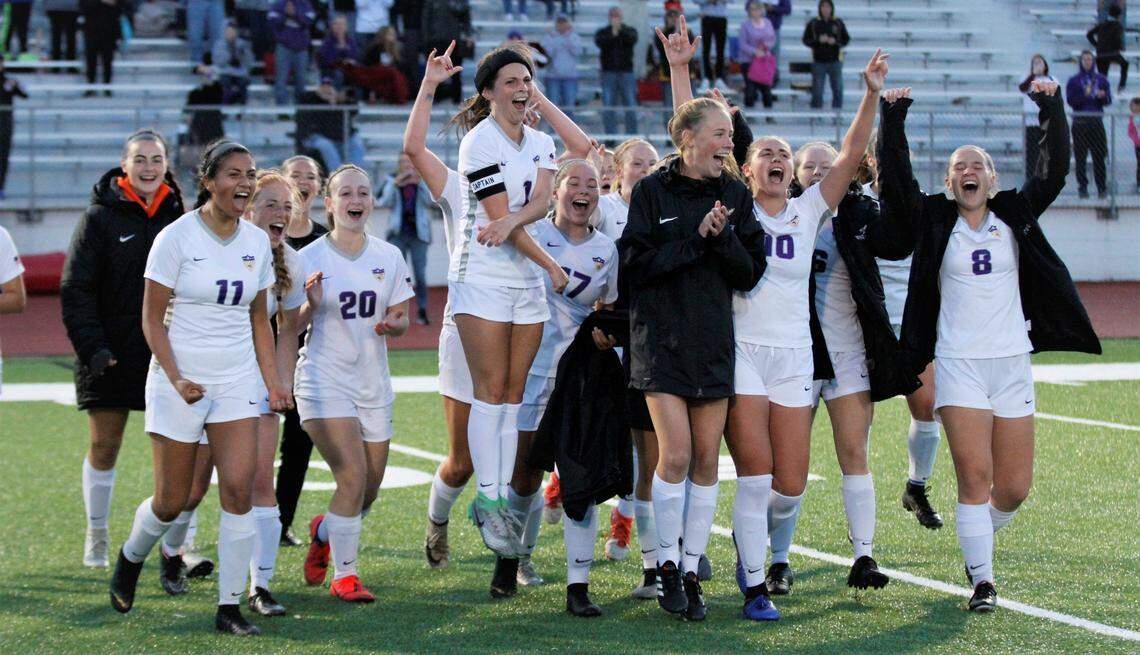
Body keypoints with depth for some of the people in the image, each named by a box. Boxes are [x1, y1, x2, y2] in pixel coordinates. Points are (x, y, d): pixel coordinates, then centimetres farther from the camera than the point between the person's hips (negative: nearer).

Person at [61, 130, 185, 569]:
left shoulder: (178, 216, 7)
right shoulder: (100, 217, -3)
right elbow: (74, 289, -5)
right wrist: (92, 347, -14)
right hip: (111, 355, -2)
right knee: (104, 446, 6)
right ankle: (96, 537, 22)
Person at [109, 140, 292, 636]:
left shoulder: (257, 241, 5)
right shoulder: (176, 237, -9)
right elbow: (152, 319, -7)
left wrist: (272, 381, 7)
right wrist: (176, 378, -17)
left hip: (237, 381, 4)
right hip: (179, 381, -3)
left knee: (238, 491, -10)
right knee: (172, 500, 4)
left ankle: (229, 607, -3)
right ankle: (131, 557, 36)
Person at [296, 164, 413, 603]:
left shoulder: (389, 257, 5)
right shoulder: (309, 259, -6)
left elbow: (401, 319, 9)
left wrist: (392, 324, -13)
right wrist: (311, 306, -23)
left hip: (373, 385, 4)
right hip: (324, 381, -4)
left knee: (368, 493, 9)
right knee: (353, 476, -19)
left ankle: (323, 532, 41)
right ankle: (344, 575, -5)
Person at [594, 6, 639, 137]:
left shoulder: (629, 31, 10)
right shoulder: (602, 32, 10)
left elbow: (632, 39, -12)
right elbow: (599, 42, -12)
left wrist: (620, 30, -27)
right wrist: (612, 34, -26)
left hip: (626, 73, 0)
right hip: (608, 72, 0)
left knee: (631, 106, -3)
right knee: (608, 107, -3)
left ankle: (632, 135, 1)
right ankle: (610, 136, -1)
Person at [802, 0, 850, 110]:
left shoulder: (838, 23, 4)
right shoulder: (813, 23, 1)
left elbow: (846, 39, 7)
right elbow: (806, 40, 2)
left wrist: (836, 41, -12)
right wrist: (818, 40, -15)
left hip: (835, 61, 1)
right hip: (818, 62, -1)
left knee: (838, 89, 3)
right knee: (817, 91, 1)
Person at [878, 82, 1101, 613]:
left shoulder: (1015, 216, 9)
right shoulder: (936, 221, 4)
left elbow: (1054, 169, 2)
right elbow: (895, 181, -5)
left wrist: (1050, 107, -2)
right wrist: (893, 118, -10)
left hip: (1012, 364, 2)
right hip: (958, 365, -2)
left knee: (1014, 487, 3)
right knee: (975, 478, -11)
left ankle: (979, 538, 32)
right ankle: (982, 580, -3)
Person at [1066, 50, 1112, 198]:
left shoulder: (1101, 79, 12)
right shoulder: (1073, 81, 6)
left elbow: (1108, 101, 7)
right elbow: (1070, 100, -5)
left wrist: (1102, 96, -15)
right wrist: (1085, 95, -19)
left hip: (1097, 121, 1)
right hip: (1080, 122, -1)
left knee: (1099, 157, -3)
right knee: (1080, 158, -2)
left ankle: (1102, 187, 0)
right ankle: (1082, 187, 3)